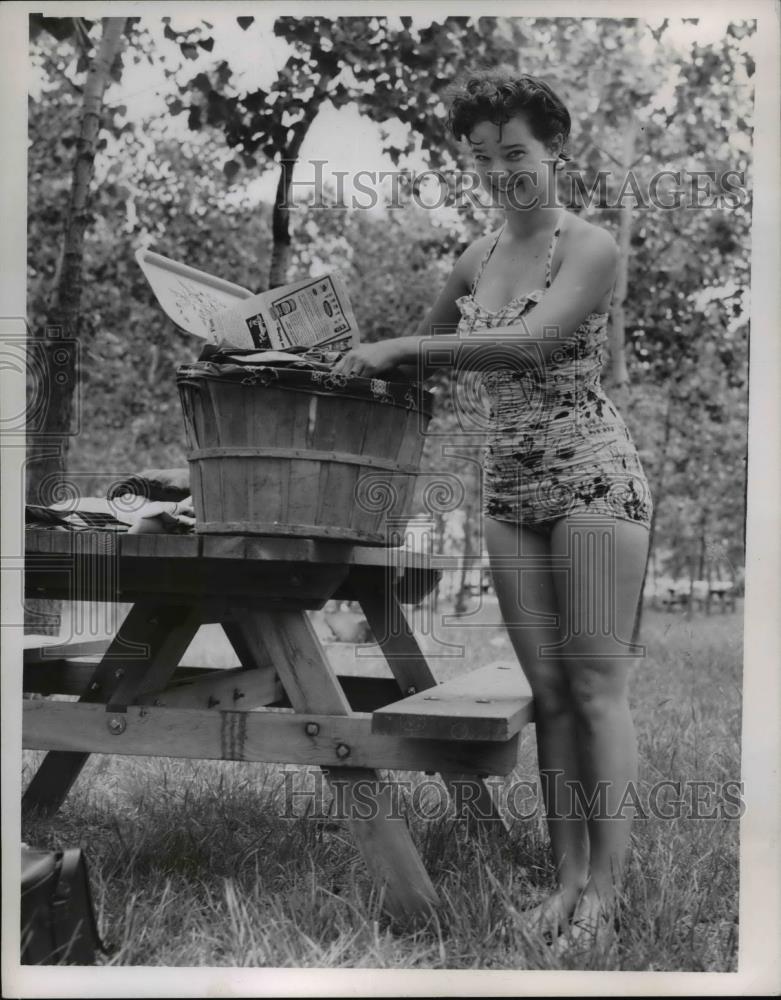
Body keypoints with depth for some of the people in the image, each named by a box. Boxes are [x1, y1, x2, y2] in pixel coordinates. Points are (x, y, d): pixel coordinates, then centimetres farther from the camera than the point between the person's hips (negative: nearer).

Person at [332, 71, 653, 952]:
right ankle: (567, 874, 15)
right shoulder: (475, 260, 12)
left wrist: (402, 347, -22)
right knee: (547, 689, 7)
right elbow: (423, 351, 24)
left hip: (593, 481, -5)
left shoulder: (590, 248, -6)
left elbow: (533, 342, -23)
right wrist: (357, 363, 6)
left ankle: (606, 888, 4)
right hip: (508, 492, 6)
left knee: (596, 684, -4)